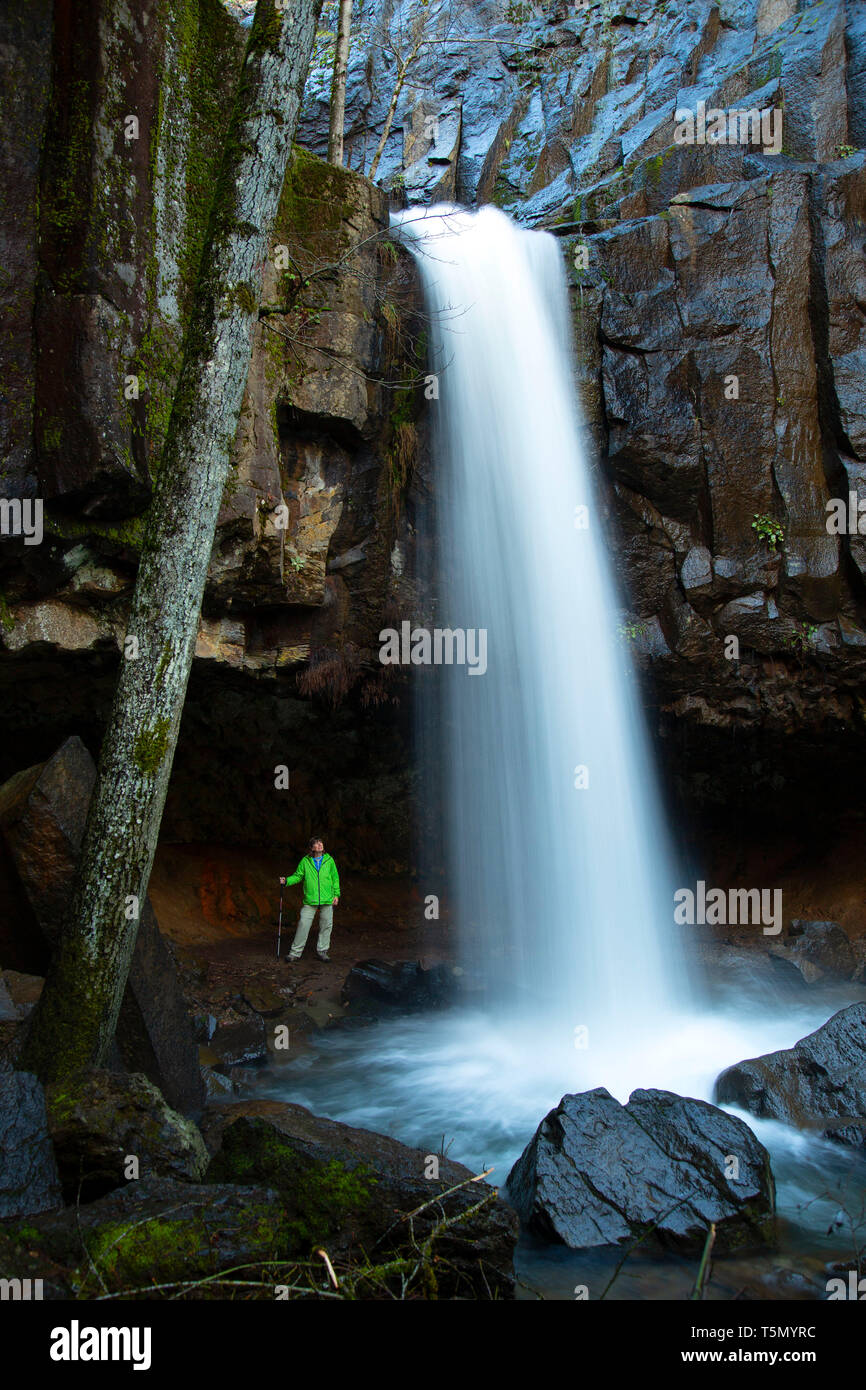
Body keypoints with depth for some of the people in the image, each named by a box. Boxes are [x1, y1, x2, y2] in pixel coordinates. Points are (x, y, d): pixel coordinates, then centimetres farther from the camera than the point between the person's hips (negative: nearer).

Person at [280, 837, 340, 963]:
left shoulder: (329, 860, 4)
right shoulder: (305, 861, 1)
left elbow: (335, 878, 10)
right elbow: (298, 876, 7)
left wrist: (336, 894, 5)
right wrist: (287, 881, -9)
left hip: (327, 900, 2)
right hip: (310, 900, -1)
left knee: (326, 926, 7)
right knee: (303, 924, -6)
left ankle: (322, 951, 21)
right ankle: (295, 952, 4)